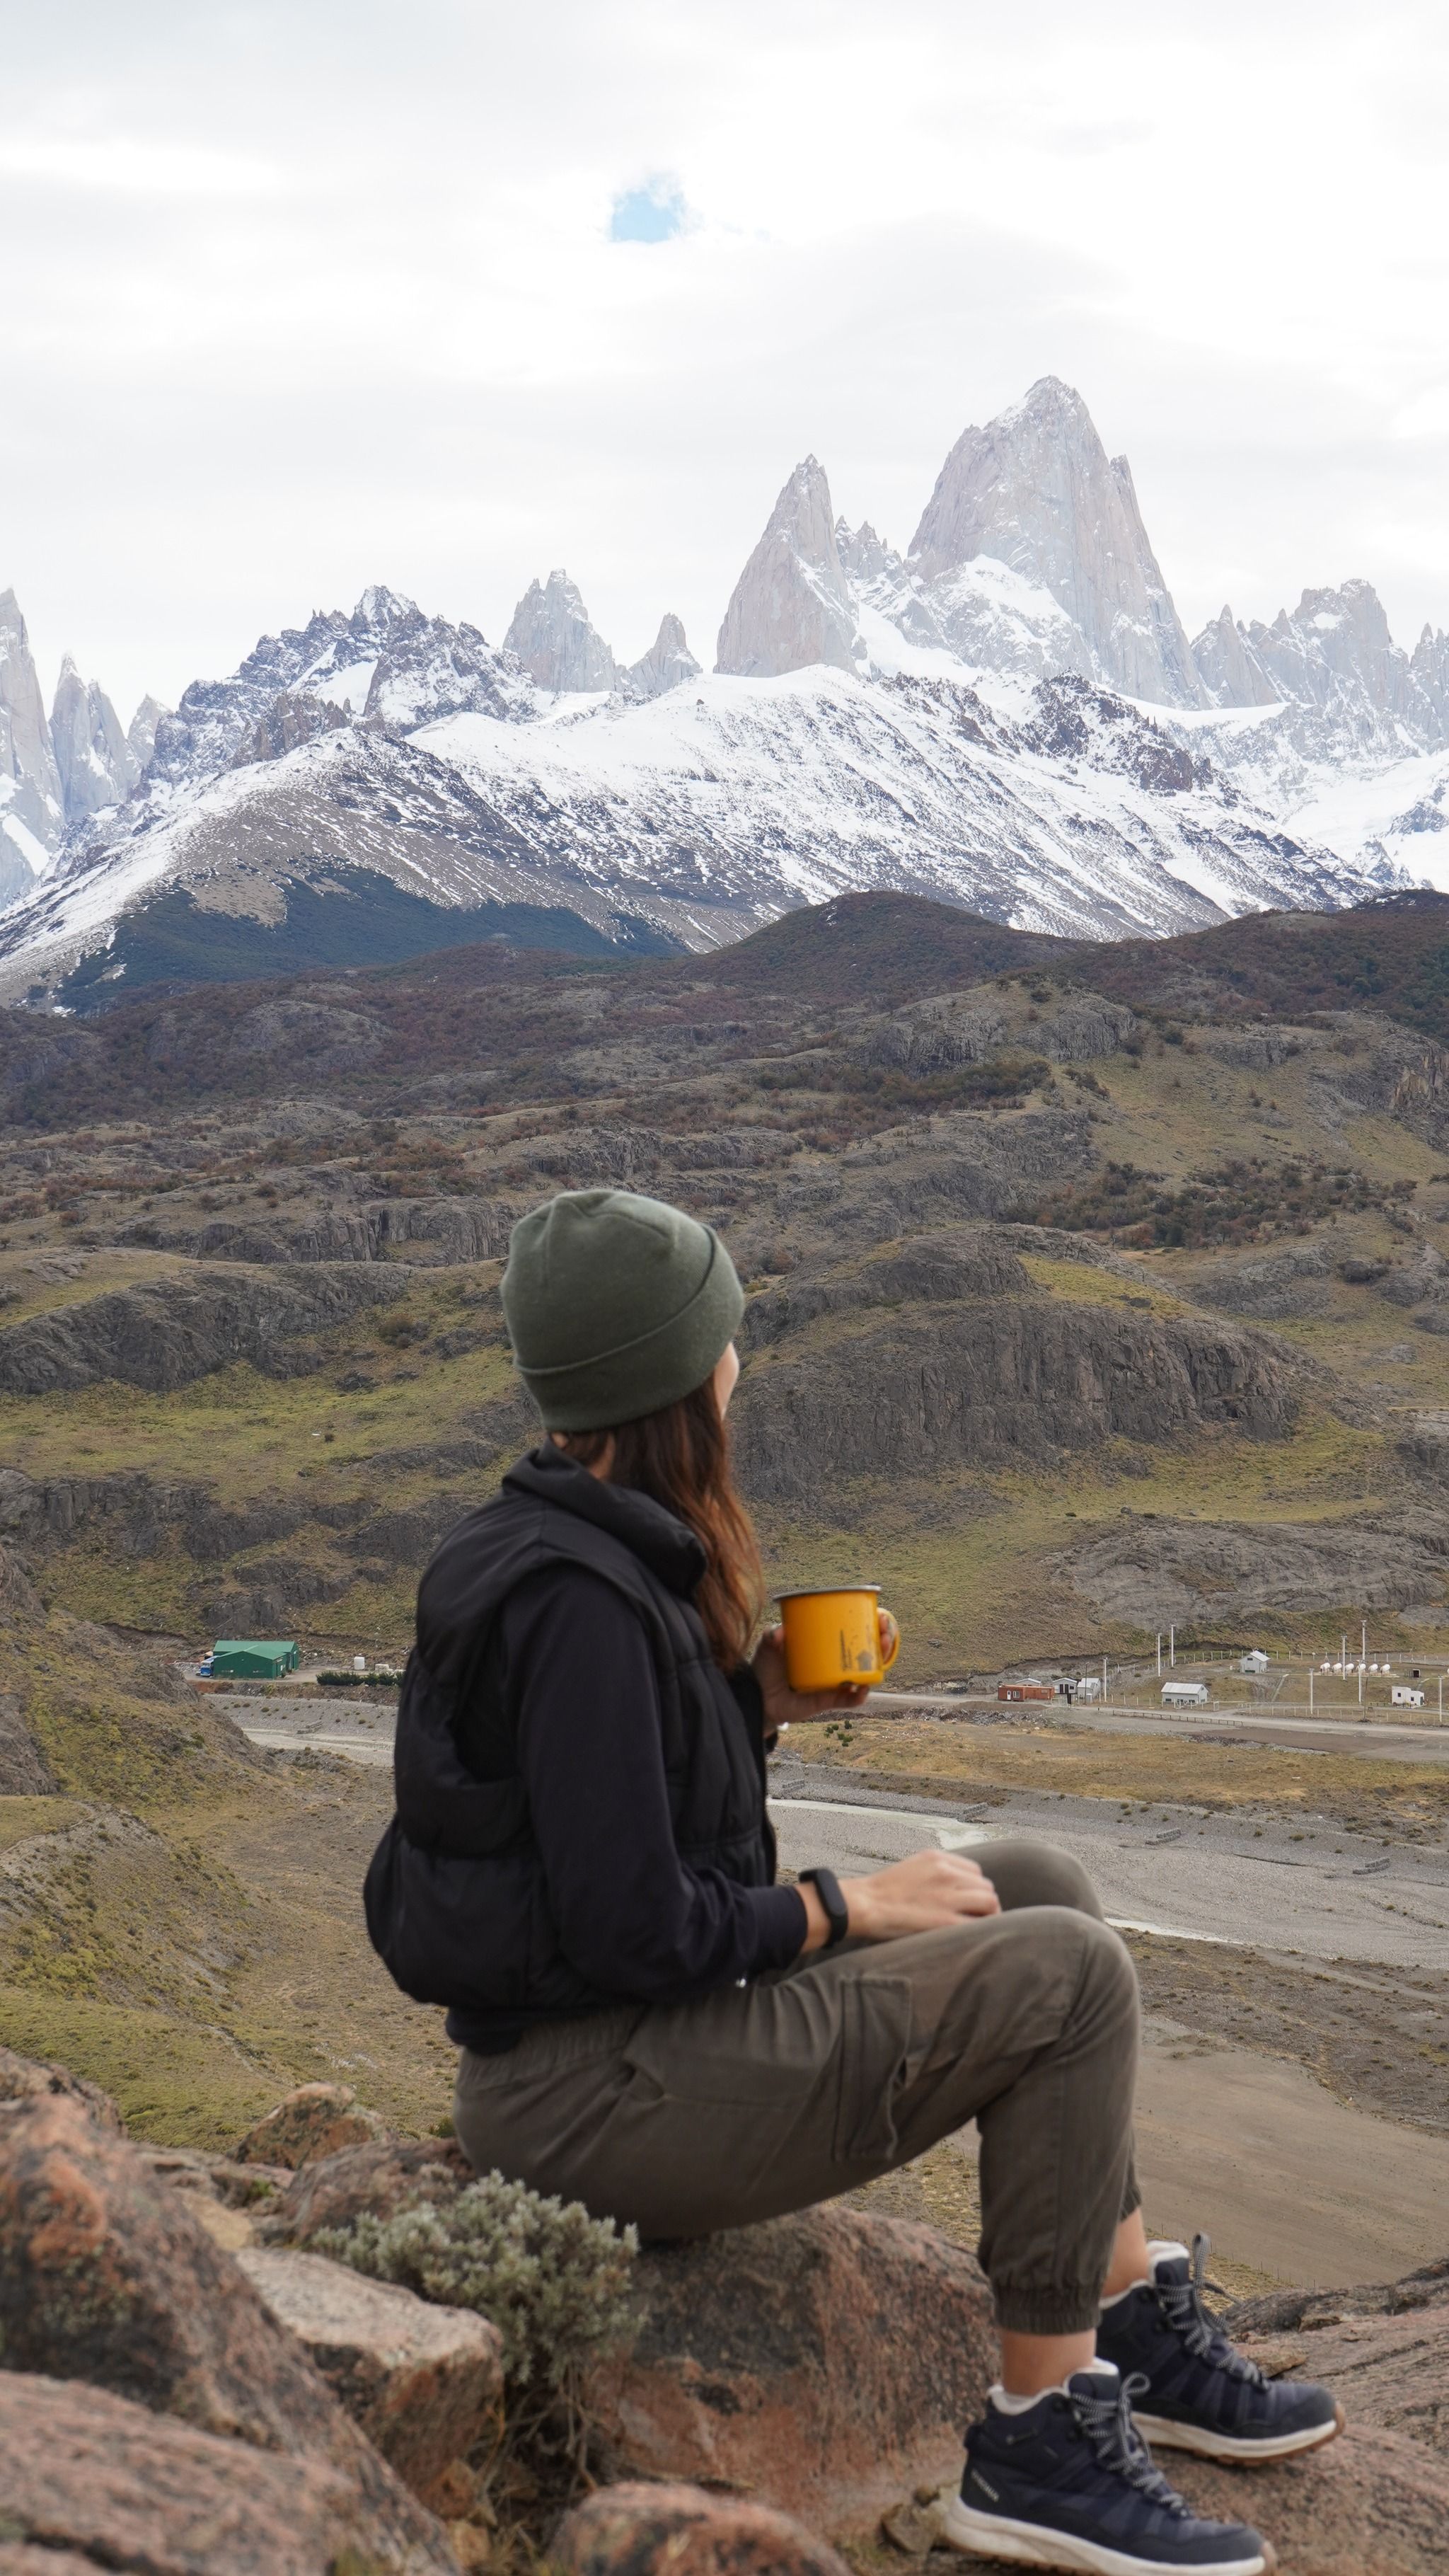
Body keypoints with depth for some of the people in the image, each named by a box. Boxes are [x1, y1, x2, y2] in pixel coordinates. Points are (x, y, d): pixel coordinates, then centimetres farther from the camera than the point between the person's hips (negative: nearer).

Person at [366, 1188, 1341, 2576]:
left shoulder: (533, 1537, 7)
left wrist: (758, 1703, 5)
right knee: (1068, 1974, -11)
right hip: (596, 2089, -10)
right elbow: (633, 1930, -25)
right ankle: (1038, 2449, -2)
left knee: (1040, 1889, 12)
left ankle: (1137, 2331, 18)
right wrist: (850, 1907, -13)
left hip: (603, 2030, 10)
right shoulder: (578, 1598, -24)